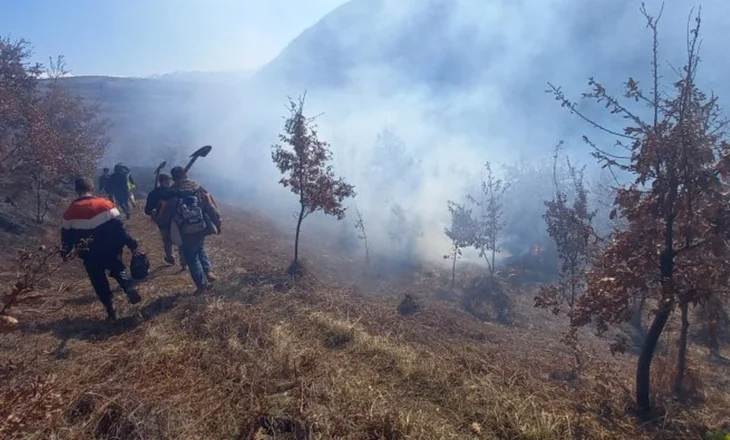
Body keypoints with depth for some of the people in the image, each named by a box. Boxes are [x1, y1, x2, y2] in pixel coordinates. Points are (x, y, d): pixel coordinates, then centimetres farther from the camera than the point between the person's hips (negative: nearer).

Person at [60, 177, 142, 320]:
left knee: (99, 282, 15)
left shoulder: (70, 211, -2)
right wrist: (131, 244, -8)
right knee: (118, 271, 21)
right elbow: (118, 227, -12)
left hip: (90, 255, 1)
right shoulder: (104, 204, -9)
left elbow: (66, 235, 8)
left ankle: (111, 311, 14)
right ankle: (130, 287, -10)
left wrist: (65, 252, 25)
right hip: (110, 250, -1)